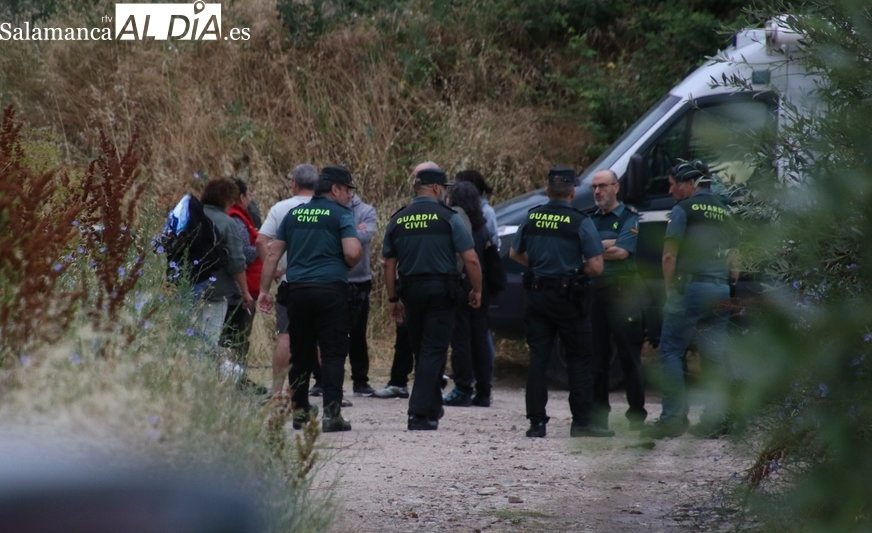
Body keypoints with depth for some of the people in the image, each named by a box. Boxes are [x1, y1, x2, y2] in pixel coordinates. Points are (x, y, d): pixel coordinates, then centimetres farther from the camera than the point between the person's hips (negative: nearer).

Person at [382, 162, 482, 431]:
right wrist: (477, 291, 4)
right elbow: (471, 259, -9)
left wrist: (393, 299, 17)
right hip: (441, 289, -4)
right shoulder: (448, 217, -6)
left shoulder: (398, 220, 5)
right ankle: (420, 413, -10)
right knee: (434, 351, -2)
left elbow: (389, 264, 9)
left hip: (411, 290, 4)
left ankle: (432, 406, 30)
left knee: (421, 350, 18)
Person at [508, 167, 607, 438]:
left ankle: (536, 421, 3)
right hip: (569, 297, -4)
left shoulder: (531, 218, 3)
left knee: (538, 358, 6)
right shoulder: (580, 223, -11)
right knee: (580, 359, 5)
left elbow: (514, 253, 15)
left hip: (537, 294, 4)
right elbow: (596, 267, -13)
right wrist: (576, 269, 5)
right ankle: (582, 421, 3)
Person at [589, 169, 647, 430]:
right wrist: (608, 245, -8)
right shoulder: (590, 220, 18)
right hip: (594, 290, 5)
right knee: (596, 357, 5)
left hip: (622, 290, -5)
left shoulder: (628, 217, 1)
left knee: (629, 356, -4)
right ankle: (599, 415, 10)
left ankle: (637, 415, -2)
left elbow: (622, 252, -12)